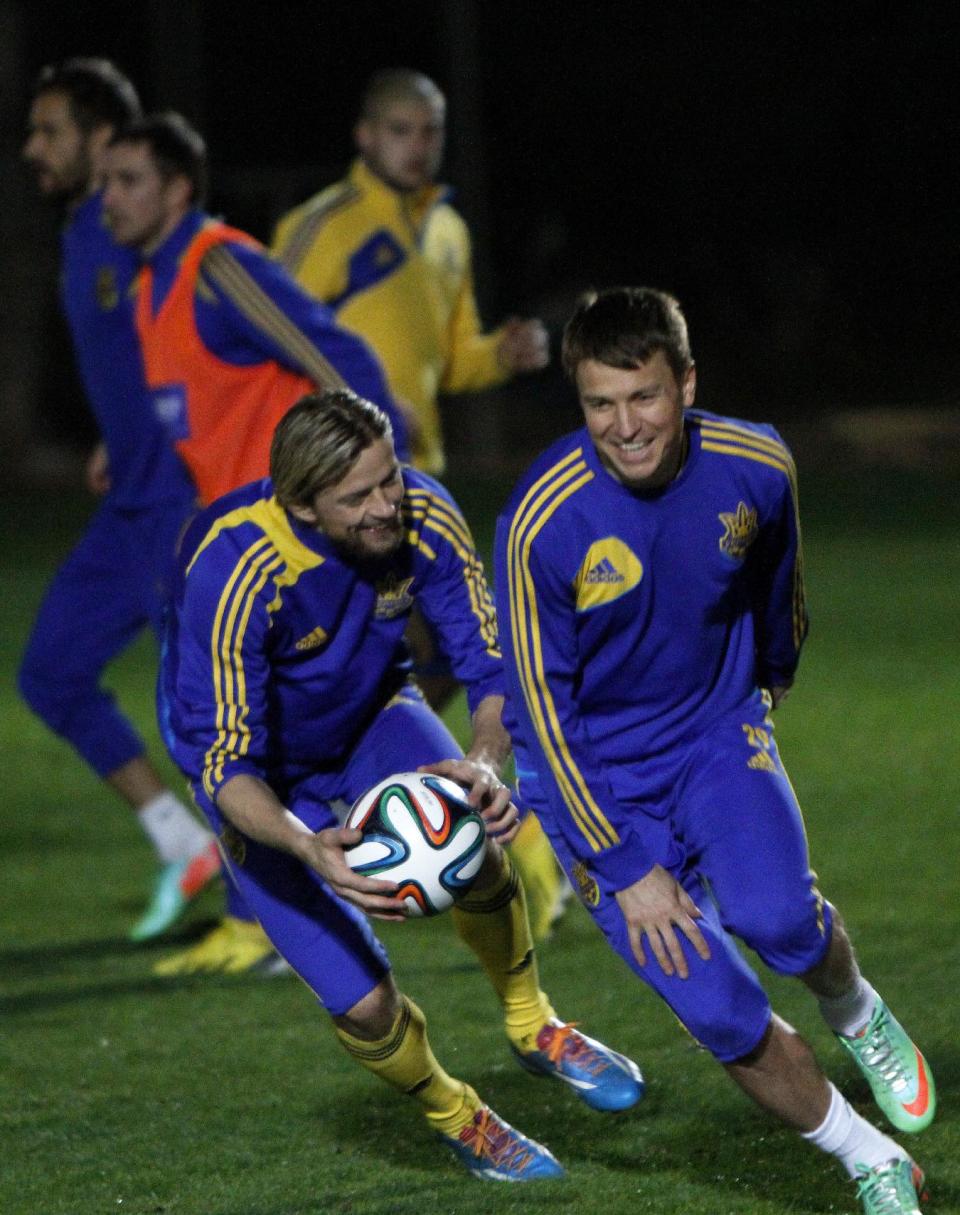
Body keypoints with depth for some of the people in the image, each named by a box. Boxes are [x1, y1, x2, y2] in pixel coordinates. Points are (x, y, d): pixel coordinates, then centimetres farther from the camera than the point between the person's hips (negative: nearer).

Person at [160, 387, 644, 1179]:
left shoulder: (424, 519, -24)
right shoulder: (235, 576, -37)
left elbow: (492, 664, -16)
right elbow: (225, 763, -33)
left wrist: (485, 763, -37)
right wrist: (308, 847, -51)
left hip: (369, 713, 4)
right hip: (260, 769, -3)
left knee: (470, 836, -28)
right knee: (365, 1007, -13)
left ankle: (532, 1025, 2)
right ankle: (456, 1118, 21)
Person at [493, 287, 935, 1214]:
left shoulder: (753, 467, -15)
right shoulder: (543, 522, -24)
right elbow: (542, 707, -16)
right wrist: (623, 867, -15)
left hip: (718, 731, 2)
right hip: (599, 776, -2)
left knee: (776, 919, -26)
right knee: (722, 1015, -9)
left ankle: (856, 1014, 9)